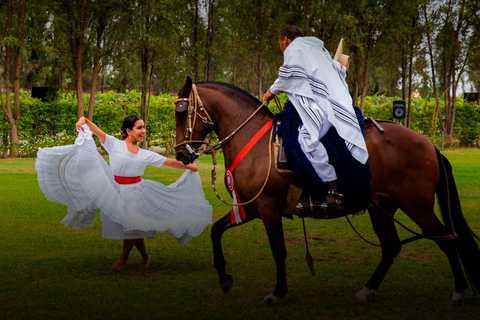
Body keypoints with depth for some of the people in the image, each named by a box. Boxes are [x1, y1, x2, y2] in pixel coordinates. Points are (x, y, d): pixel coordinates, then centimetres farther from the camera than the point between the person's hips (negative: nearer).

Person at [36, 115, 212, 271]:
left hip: (136, 193, 2)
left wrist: (189, 167, 12)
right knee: (132, 228, 5)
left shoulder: (145, 155, 5)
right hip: (116, 194, -1)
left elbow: (170, 162, 12)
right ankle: (145, 255, 28)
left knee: (132, 226, 0)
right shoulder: (114, 145, -3)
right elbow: (96, 130, -13)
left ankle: (123, 258, 21)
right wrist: (83, 119, -30)